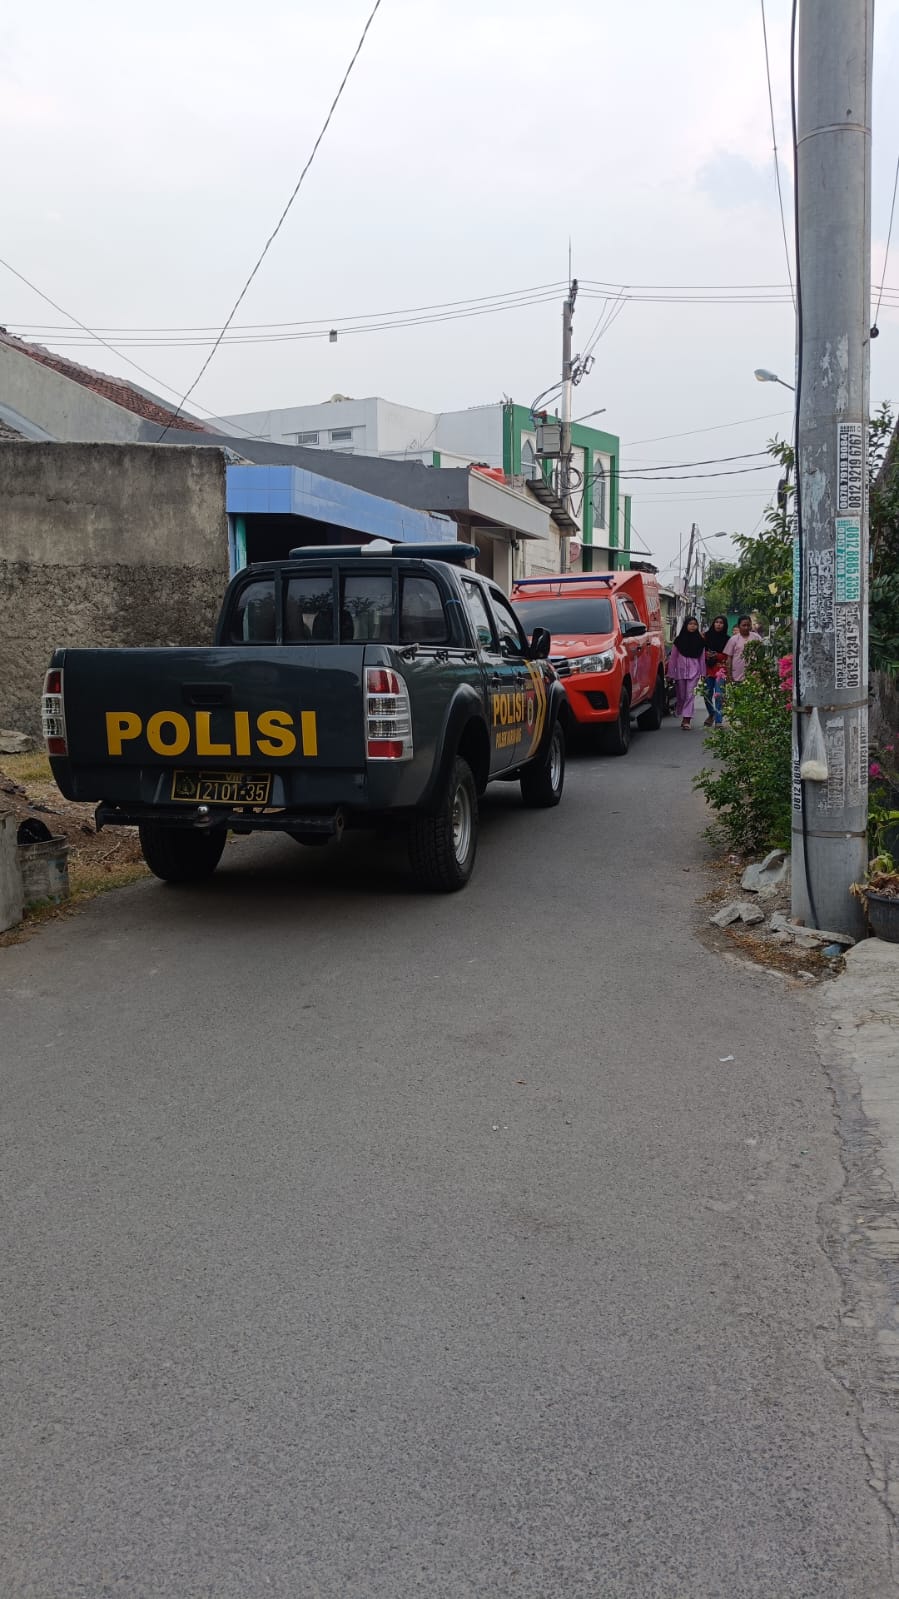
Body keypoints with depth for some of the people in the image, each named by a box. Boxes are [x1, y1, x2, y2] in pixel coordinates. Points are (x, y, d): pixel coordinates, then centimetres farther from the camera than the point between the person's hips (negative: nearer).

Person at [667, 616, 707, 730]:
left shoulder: (700, 641, 6)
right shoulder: (679, 640, 5)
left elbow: (702, 657, 8)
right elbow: (673, 657, 6)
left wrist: (703, 673, 4)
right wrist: (671, 673, 4)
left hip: (694, 671, -1)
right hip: (680, 670, 1)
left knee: (690, 695, -9)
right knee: (681, 695, 6)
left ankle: (686, 720, -12)